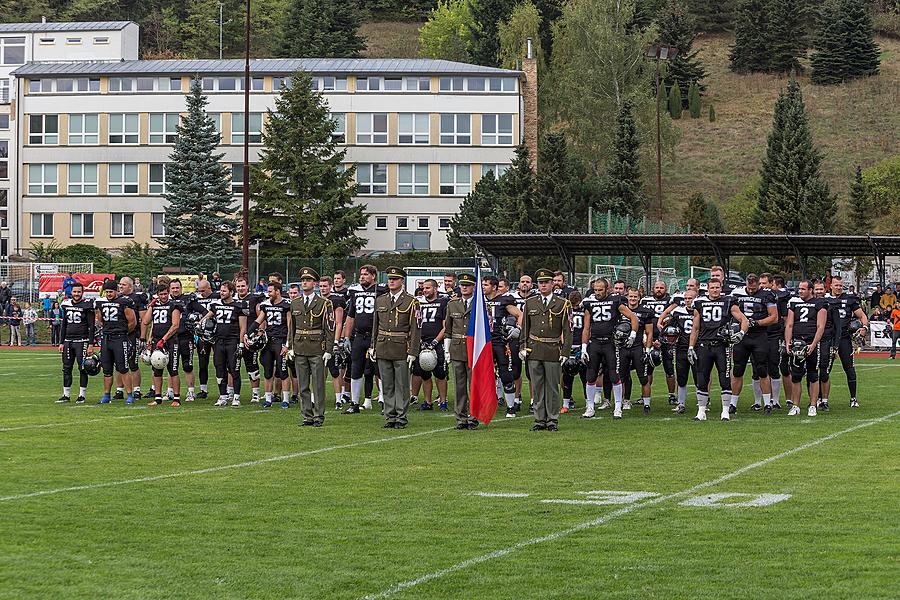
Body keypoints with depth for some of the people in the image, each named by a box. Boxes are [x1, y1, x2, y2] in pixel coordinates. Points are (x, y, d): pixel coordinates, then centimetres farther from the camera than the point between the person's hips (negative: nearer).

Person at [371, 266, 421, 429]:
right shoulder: (380, 301, 12)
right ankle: (390, 417, 13)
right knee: (387, 385, 7)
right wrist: (372, 347, 10)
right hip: (383, 349, 4)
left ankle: (401, 418, 4)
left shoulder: (411, 302, -3)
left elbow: (416, 329, -5)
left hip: (401, 350, -4)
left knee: (402, 386, -1)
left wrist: (413, 352, -11)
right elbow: (375, 325, 17)